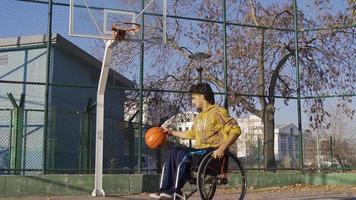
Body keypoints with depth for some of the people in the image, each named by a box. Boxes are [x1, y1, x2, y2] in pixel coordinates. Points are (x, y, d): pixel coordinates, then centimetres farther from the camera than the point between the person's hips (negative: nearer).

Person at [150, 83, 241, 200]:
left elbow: (235, 130, -14)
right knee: (174, 151, -13)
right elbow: (191, 134, 35)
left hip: (213, 152, -8)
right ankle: (165, 189, -19)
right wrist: (171, 132, 33)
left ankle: (175, 190, -18)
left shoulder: (218, 112, -5)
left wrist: (222, 148, -24)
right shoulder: (199, 117, 23)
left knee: (183, 154, -27)